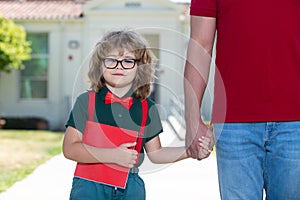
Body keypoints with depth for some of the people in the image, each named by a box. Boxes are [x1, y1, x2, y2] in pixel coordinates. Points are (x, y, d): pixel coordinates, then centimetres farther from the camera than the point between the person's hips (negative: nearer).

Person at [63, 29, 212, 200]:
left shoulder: (147, 108, 7)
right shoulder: (86, 102, -3)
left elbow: (155, 153, 15)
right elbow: (69, 148, -9)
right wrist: (112, 155, -18)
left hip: (131, 186, 3)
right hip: (90, 185, -2)